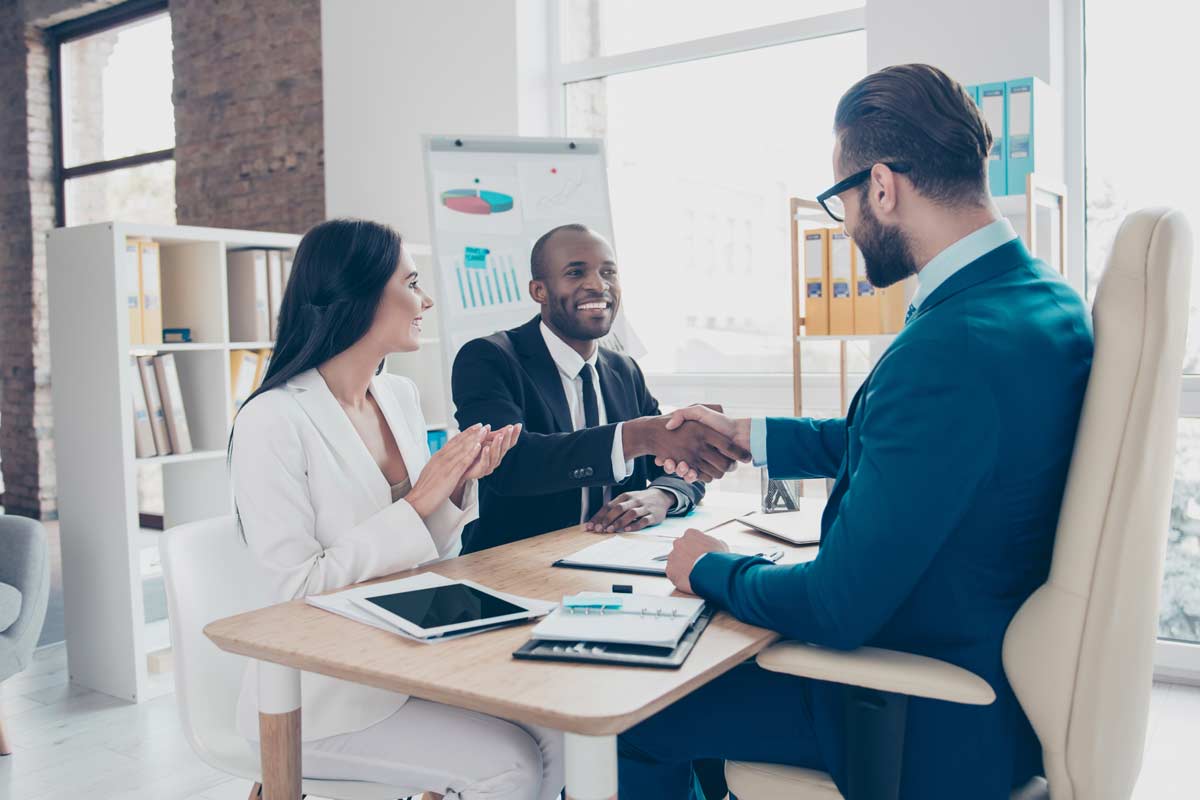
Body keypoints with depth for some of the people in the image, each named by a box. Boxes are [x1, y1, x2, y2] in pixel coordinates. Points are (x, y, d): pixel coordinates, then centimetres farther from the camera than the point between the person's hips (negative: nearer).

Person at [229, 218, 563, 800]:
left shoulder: (400, 396, 4)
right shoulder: (273, 420, -18)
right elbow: (296, 587, -20)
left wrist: (456, 486, -9)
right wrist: (417, 504, -23)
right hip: (327, 693, -6)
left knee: (552, 739, -8)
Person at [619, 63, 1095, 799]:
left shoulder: (950, 349, -33)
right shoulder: (1044, 298, -1)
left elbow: (837, 611, -27)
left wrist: (709, 569, -9)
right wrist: (746, 437, 15)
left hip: (933, 732, -9)